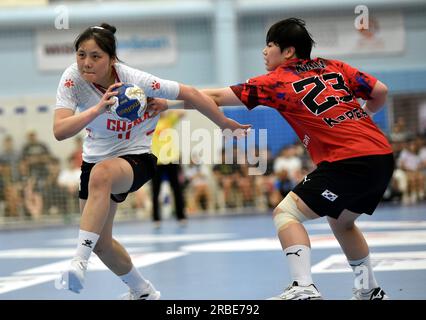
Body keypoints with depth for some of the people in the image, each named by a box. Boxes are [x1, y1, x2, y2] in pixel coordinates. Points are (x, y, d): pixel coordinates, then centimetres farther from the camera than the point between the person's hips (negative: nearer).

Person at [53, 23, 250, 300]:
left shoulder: (135, 80, -25)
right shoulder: (73, 79, -18)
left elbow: (189, 93, -13)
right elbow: (59, 131, -30)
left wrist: (226, 124, -3)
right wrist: (97, 109, -46)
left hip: (137, 156, -5)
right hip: (96, 158, 5)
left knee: (100, 174, -40)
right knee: (100, 242, 8)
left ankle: (80, 263, -43)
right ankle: (143, 292, 35)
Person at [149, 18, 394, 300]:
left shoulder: (276, 82, 1)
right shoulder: (333, 67, 15)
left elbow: (215, 98, 4)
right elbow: (380, 91, 13)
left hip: (347, 162, -8)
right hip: (384, 157, 8)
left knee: (286, 213, -2)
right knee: (341, 222, 29)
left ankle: (304, 288, -17)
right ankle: (370, 290, 34)